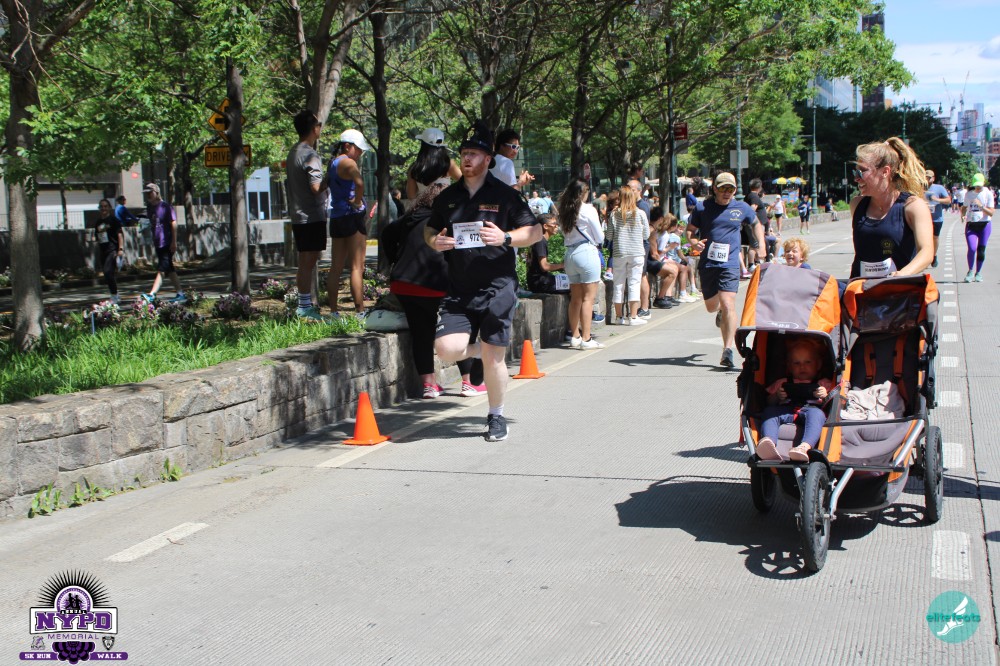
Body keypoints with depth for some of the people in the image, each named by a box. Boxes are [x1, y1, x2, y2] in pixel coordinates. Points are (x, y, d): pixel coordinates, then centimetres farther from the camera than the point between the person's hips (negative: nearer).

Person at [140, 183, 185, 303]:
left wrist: (174, 242, -17)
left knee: (161, 270, -13)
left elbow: (173, 224, -12)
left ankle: (152, 295, -22)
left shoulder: (166, 206, -9)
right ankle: (180, 294, 16)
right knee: (169, 270, 11)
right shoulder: (149, 207, 13)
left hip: (167, 244, -9)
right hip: (158, 243, 9)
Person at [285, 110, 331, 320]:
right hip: (312, 216, -9)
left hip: (298, 216, 9)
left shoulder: (293, 153, 14)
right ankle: (305, 307, -5)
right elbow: (316, 187, -23)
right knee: (308, 262, -6)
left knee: (305, 262, 13)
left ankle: (304, 304, 19)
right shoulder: (310, 155, -16)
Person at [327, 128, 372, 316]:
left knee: (336, 267, 10)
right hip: (352, 216, -9)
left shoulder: (332, 163, 15)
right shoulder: (348, 163, -13)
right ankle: (360, 311, -8)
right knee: (357, 267, -7)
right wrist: (358, 201, -16)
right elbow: (359, 182, -32)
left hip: (336, 218, 9)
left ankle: (333, 311, 13)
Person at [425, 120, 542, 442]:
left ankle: (496, 416, 20)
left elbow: (535, 232, 1)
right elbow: (429, 230, 23)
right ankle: (479, 348, 21)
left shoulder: (505, 195, -1)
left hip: (497, 287, -3)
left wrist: (506, 238, -17)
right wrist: (435, 242, -2)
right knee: (446, 348, -14)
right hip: (458, 291, 3)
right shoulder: (447, 197, 10)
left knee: (493, 358, -1)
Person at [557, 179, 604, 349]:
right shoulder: (588, 210, -9)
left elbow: (565, 234, 12)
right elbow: (599, 237, -4)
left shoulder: (564, 210, 7)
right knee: (588, 298, -3)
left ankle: (575, 336, 18)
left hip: (570, 253, 6)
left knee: (575, 297, 13)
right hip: (587, 252, -6)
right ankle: (586, 338, -5)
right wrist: (596, 242, 17)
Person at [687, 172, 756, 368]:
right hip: (707, 264, 2)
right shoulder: (703, 208, 1)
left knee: (728, 304, -16)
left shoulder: (741, 208, 5)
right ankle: (721, 312, 54)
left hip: (729, 265, -1)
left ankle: (728, 350, -18)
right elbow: (690, 230, 7)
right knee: (711, 306, 15)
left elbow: (756, 223, 24)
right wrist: (693, 242, -16)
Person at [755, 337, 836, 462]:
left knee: (816, 414, -37)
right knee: (768, 411, -29)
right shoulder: (783, 383, 37)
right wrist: (777, 396, 2)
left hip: (812, 408, -2)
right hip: (786, 409, 2)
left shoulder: (824, 384, 32)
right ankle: (768, 441, -58)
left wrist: (825, 396, -4)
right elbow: (770, 403, 23)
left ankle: (805, 447, -64)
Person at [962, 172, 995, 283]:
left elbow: (991, 213, -8)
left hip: (984, 224, -1)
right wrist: (963, 214, -4)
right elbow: (965, 207, 18)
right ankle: (970, 271, 6)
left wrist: (981, 206, -24)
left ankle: (978, 273, 21)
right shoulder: (969, 194, 3)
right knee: (972, 248, -15)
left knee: (981, 250, 3)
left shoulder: (988, 194, -5)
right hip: (971, 224, 1)